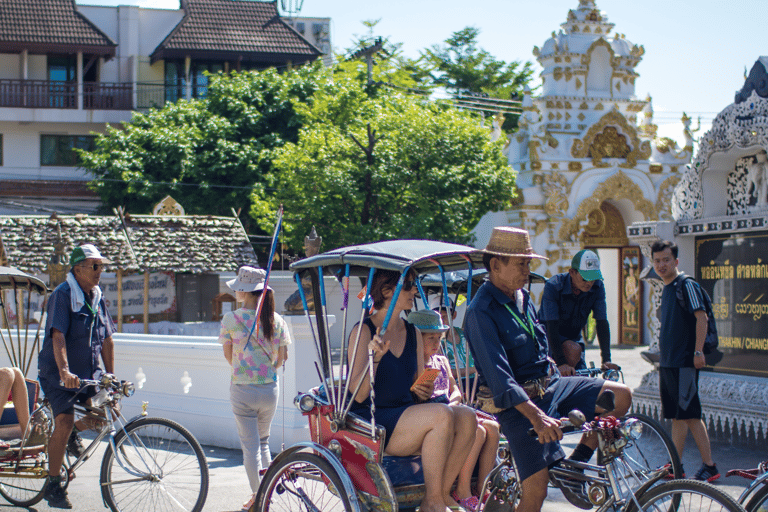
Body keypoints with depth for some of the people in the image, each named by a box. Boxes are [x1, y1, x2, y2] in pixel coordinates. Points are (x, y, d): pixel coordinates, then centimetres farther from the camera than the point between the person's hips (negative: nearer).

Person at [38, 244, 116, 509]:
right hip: (58, 374, -6)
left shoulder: (97, 298, 8)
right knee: (64, 422, -18)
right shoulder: (62, 295, -14)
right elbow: (58, 336, -25)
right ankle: (53, 486, -5)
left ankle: (74, 433, 18)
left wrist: (110, 377, 6)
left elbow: (106, 340, 12)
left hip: (88, 372, 6)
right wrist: (64, 371, -38)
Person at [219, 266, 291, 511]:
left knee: (250, 445, 7)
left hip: (242, 390, -3)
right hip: (269, 389, 3)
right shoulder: (275, 320, -3)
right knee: (263, 441, 22)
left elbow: (228, 354, 2)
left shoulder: (231, 319, -11)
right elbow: (282, 357, 2)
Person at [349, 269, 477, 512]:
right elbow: (359, 395, -15)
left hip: (407, 414, 7)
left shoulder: (413, 334, 14)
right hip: (371, 423, -7)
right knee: (442, 415, -29)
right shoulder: (363, 332, -8)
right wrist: (375, 357, -29)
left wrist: (423, 391, -3)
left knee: (466, 417, -18)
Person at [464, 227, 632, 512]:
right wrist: (536, 416, -37)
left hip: (550, 385, 8)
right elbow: (498, 375, -27)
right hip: (519, 403, -8)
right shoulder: (480, 312, -17)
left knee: (621, 395, -7)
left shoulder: (522, 296, 11)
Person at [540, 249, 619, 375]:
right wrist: (561, 363, -44)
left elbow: (602, 323, -15)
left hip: (573, 336, 5)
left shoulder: (597, 287, -13)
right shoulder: (553, 286, -27)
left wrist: (606, 360, -25)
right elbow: (552, 327, -33)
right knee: (573, 350, -34)